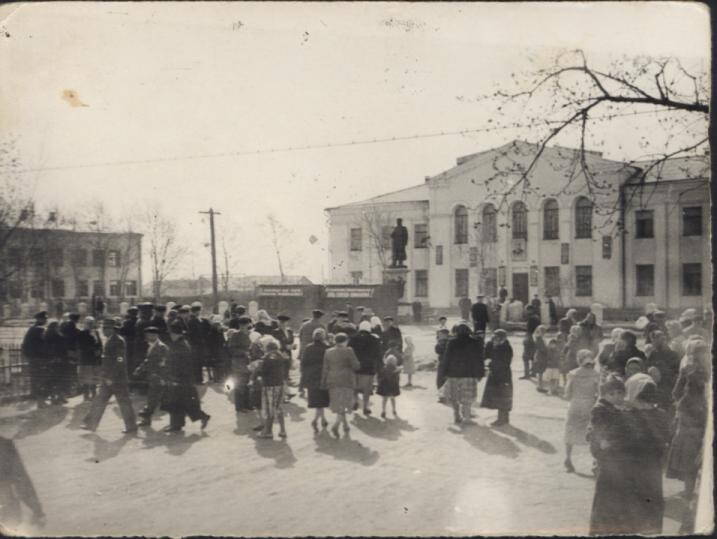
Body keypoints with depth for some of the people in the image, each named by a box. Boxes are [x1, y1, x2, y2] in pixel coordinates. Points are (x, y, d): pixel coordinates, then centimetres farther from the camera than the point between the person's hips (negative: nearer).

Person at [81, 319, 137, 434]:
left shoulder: (119, 341, -16)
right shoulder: (108, 341, 13)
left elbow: (119, 362, -20)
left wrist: (111, 377, -20)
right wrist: (105, 376, 16)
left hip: (117, 379, -9)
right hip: (108, 378, 9)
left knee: (124, 402, -1)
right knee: (99, 401, 11)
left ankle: (131, 427, 9)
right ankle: (91, 424, 18)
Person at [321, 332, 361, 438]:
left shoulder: (328, 352, 3)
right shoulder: (348, 351, -11)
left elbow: (325, 369, 3)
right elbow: (356, 366, -11)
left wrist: (323, 383, 8)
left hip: (333, 381, 5)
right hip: (346, 381, -5)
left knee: (338, 404, 16)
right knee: (344, 403, 1)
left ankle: (345, 425, 24)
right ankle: (336, 425, -16)